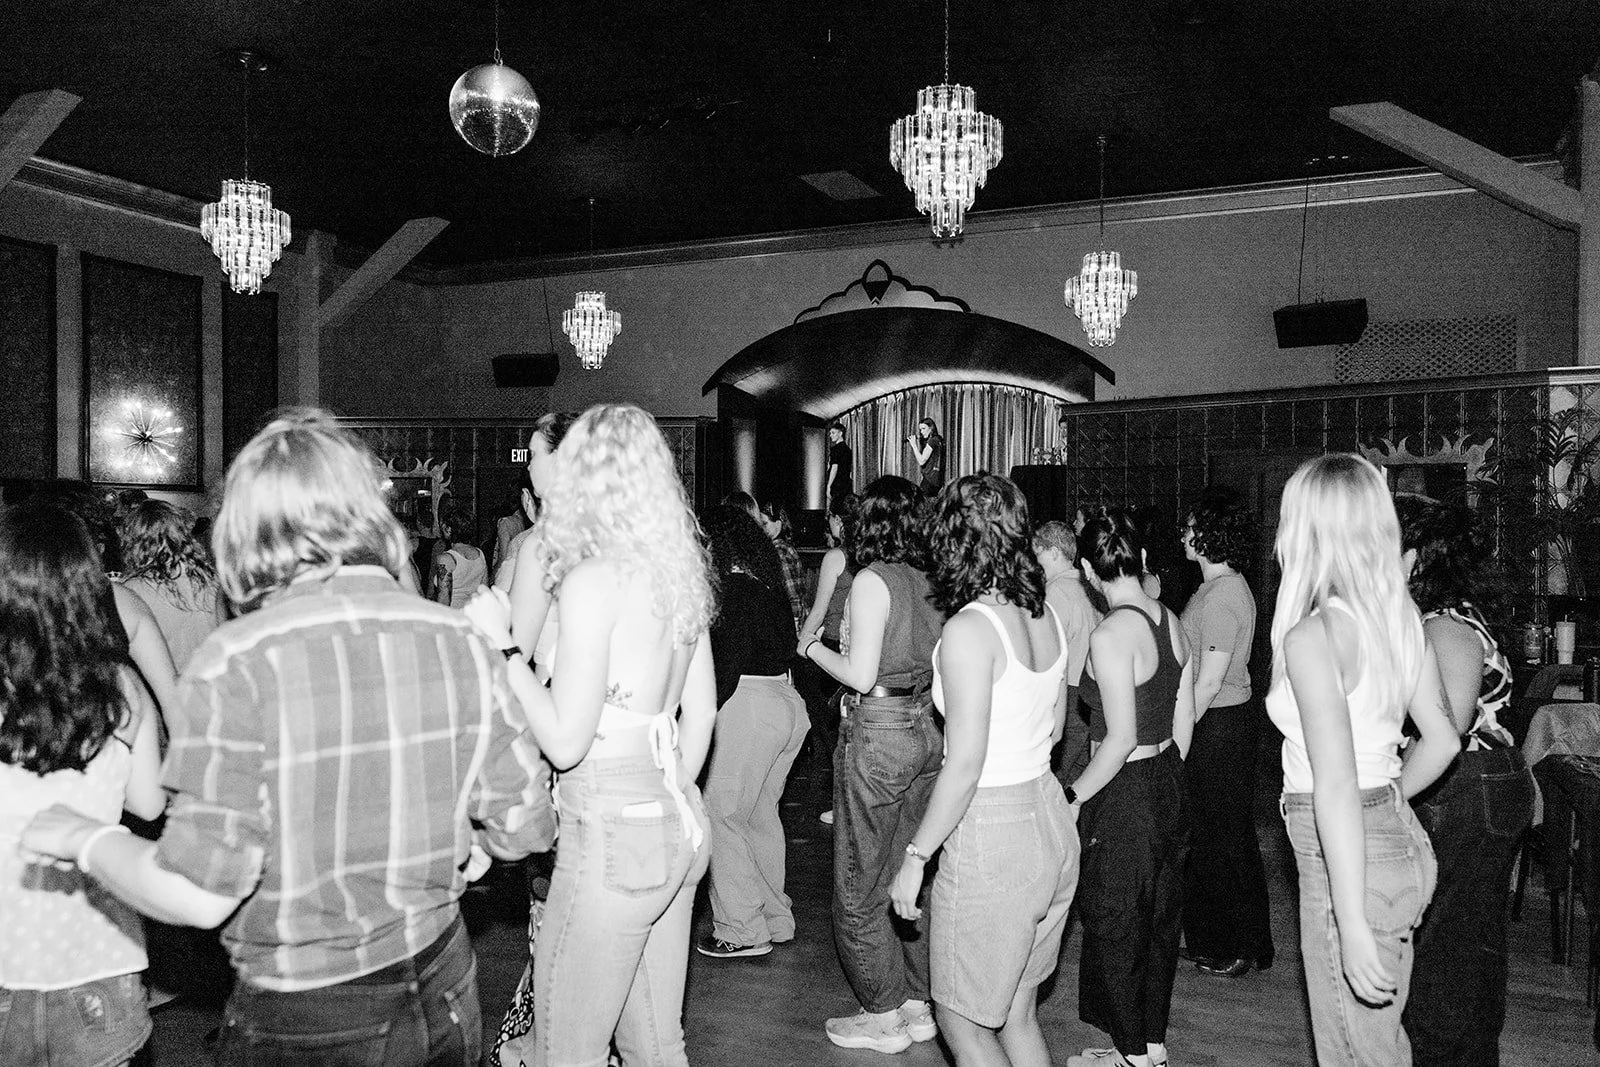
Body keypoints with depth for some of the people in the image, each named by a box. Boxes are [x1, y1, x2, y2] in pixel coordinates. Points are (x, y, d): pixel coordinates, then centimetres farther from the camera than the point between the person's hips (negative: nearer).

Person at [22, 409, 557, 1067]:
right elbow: (526, 828, -4)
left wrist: (86, 839, -1)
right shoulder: (461, 642, -9)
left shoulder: (237, 665, -20)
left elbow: (198, 896, -19)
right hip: (445, 995, 4)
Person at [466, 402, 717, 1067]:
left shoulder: (591, 578, -17)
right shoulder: (679, 570, 7)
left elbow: (565, 742, -16)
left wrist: (497, 643, -8)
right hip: (679, 827, 8)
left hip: (612, 834, -8)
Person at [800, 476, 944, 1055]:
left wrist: (812, 646, -1)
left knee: (860, 887, 7)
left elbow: (860, 675, -18)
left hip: (878, 733, -7)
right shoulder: (930, 580, 5)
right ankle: (917, 1003, 28)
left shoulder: (872, 579, -15)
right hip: (927, 730, 8)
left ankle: (885, 1017, 17)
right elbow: (940, 665, 7)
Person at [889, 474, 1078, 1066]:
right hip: (1049, 817, 8)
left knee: (963, 1019, 11)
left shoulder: (968, 630, -20)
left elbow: (965, 765, -21)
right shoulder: (1046, 615, 3)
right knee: (1018, 1013, 22)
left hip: (990, 834, -8)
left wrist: (916, 857, -13)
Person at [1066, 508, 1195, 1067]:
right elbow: (1183, 719, 9)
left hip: (1124, 797, -8)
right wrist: (1164, 778, 20)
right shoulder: (1170, 621, 2)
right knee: (1158, 920, 20)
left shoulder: (1111, 634, -23)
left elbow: (1121, 740, -24)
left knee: (1115, 930, 10)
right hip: (1168, 784, 8)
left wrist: (1073, 796, -13)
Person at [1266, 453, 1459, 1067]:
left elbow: (1336, 786, -26)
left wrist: (1352, 925, -25)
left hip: (1349, 860, -8)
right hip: (1401, 838, 8)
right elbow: (1442, 740, 11)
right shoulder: (1403, 616, 3)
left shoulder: (1313, 636, -21)